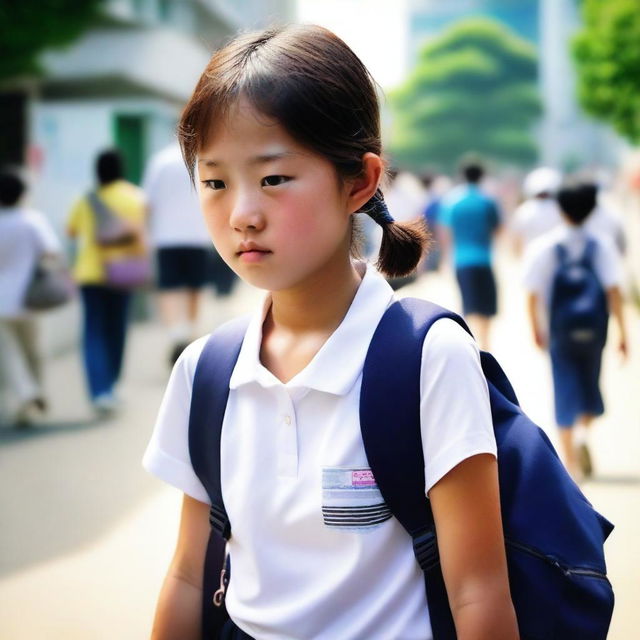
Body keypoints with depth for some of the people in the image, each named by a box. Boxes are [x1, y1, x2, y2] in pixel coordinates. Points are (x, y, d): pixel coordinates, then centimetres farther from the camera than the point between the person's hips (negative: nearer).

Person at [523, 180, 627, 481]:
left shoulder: (543, 247, -5)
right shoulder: (602, 245, -4)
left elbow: (533, 295, -6)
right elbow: (613, 290, -9)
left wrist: (536, 329, 7)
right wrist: (622, 331, -5)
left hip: (559, 332, 0)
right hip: (593, 331, 0)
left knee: (565, 389, 6)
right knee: (590, 384, 19)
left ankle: (570, 462, 3)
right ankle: (582, 431, -6)